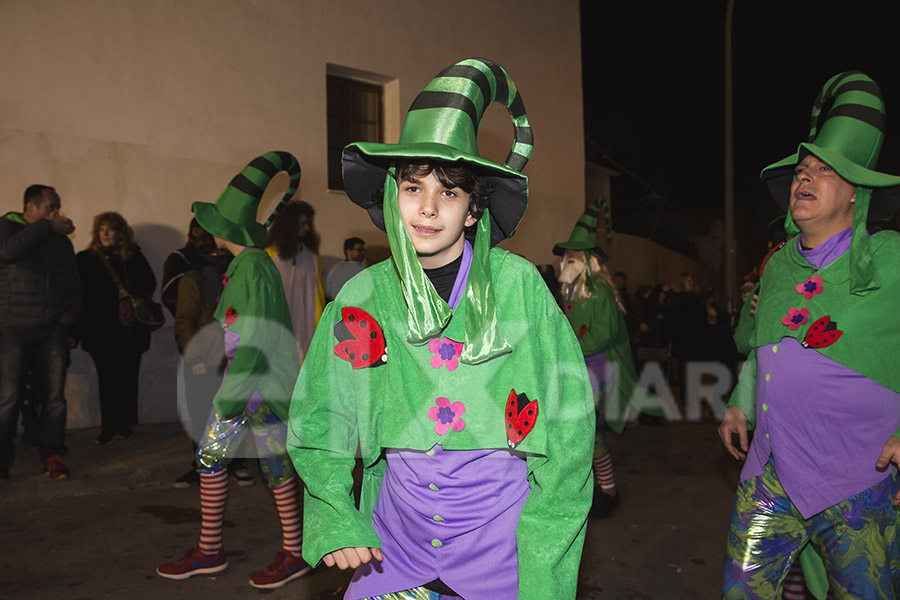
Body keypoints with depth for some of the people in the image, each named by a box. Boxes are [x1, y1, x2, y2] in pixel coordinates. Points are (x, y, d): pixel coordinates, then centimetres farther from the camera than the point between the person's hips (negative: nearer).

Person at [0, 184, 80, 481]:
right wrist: (47, 226, -12)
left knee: (54, 397, 2)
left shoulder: (61, 239, 17)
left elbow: (72, 280, 23)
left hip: (52, 330, 4)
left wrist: (72, 311, 7)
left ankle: (53, 456, 12)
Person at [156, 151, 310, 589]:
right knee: (210, 456, 13)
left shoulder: (254, 268, -18)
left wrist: (230, 398, -18)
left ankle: (294, 554, 17)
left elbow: (256, 339, -22)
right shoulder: (242, 264, 11)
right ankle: (209, 551, 26)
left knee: (274, 463, 1)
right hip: (242, 375, 10)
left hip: (263, 382, -10)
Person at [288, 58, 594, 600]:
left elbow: (568, 418, -6)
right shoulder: (361, 297, -3)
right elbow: (317, 419, 6)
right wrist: (336, 518, -8)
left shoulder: (519, 284, -9)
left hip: (504, 539, -1)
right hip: (395, 545, 2)